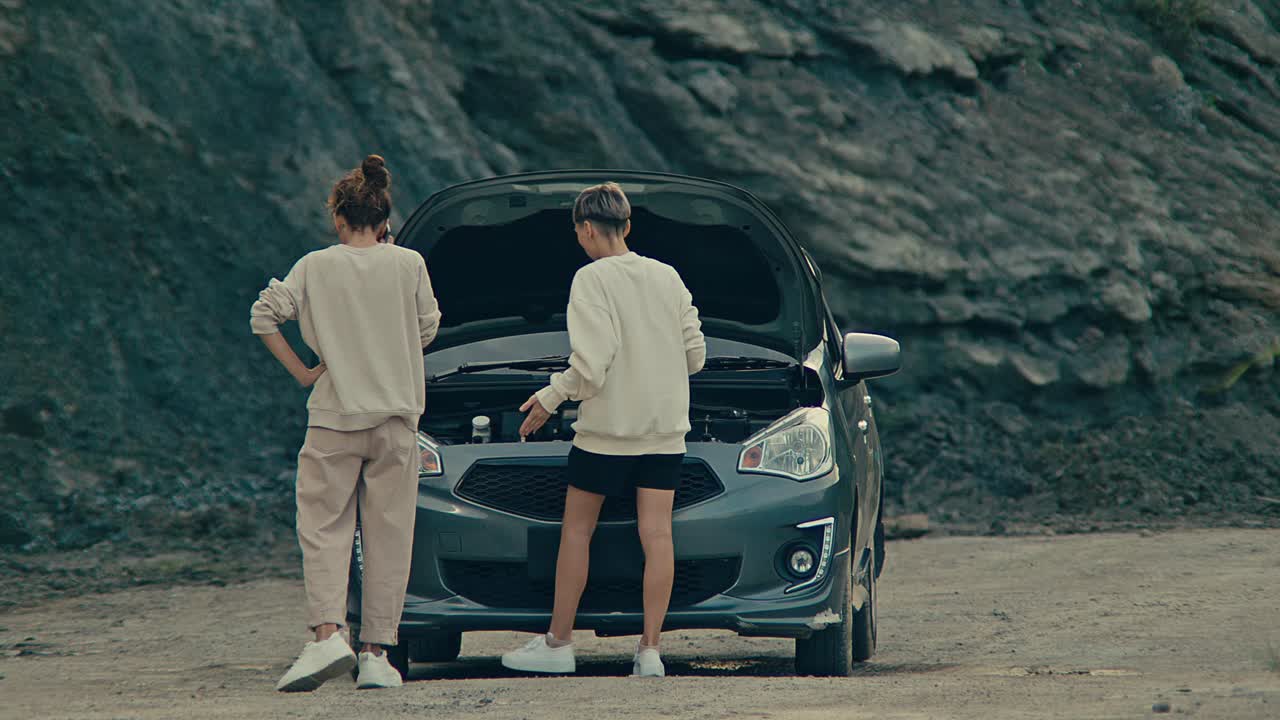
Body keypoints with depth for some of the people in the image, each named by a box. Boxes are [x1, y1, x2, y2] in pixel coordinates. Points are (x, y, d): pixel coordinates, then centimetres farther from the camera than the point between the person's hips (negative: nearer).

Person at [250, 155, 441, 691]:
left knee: (324, 528, 2)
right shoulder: (409, 266, -1)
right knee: (388, 536, 4)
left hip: (334, 418, -1)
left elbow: (264, 316, -6)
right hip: (395, 416, 1)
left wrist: (302, 372, 2)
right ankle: (376, 653, 1)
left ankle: (328, 633, -19)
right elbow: (427, 330, 10)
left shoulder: (316, 267, -1)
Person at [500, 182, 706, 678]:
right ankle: (650, 650, -4)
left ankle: (558, 643, 10)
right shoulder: (667, 277, 8)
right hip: (665, 425, 5)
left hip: (607, 424, -5)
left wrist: (551, 398, -5)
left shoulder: (592, 279, -10)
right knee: (657, 534, 0)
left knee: (576, 530, 6)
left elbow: (591, 362, -17)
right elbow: (695, 353, 11)